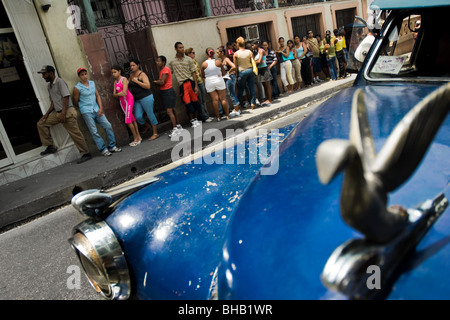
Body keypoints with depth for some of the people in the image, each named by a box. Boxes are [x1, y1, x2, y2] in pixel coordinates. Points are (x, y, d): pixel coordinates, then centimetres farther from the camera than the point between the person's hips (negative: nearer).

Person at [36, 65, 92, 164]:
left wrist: (63, 113, -23)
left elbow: (66, 97, -17)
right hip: (58, 113, 9)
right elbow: (53, 102, 21)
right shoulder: (50, 85, 18)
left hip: (67, 112, -9)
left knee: (75, 133, -8)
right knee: (41, 123, 7)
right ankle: (50, 147, 11)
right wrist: (46, 114, 12)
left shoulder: (60, 82, -8)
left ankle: (86, 154, -2)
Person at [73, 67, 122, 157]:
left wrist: (100, 107, 0)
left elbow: (97, 95, 11)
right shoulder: (77, 88, -5)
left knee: (108, 126, -2)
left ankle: (112, 147, 7)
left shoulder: (92, 83, 11)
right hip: (87, 112, -5)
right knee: (94, 132, -5)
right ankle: (103, 149, 0)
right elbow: (75, 103, 1)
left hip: (96, 110, 5)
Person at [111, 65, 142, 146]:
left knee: (128, 120, -12)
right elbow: (114, 94, 6)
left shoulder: (124, 79, -9)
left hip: (128, 99, -7)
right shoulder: (115, 82, 12)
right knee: (132, 119, 8)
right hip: (122, 101, 7)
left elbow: (124, 92, -20)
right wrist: (119, 94, -13)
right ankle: (138, 137, 12)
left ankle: (136, 138, -3)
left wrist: (117, 94, -5)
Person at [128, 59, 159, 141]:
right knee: (138, 117, -1)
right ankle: (147, 126, 29)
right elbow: (129, 85, 32)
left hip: (146, 98, -7)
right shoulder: (131, 75, 13)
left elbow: (148, 86, -19)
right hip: (137, 100, 7)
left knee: (150, 114, -2)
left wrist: (137, 81, -19)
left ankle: (155, 133, 7)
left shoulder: (142, 74, -8)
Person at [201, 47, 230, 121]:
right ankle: (227, 114, 12)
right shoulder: (218, 62, -3)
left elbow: (203, 76, 4)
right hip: (219, 80, 0)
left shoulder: (204, 64, -4)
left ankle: (217, 117, 5)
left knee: (215, 99, 2)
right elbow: (223, 73, 5)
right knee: (223, 98, 6)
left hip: (209, 82, 0)